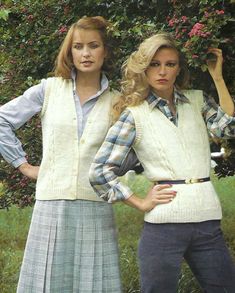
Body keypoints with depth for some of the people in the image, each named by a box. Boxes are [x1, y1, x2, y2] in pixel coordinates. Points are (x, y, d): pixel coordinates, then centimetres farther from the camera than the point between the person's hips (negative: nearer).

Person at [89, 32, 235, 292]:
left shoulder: (197, 100, 12)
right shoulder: (135, 114, 1)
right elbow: (100, 171, -3)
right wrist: (141, 203, -4)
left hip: (208, 221, 4)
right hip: (164, 222, -3)